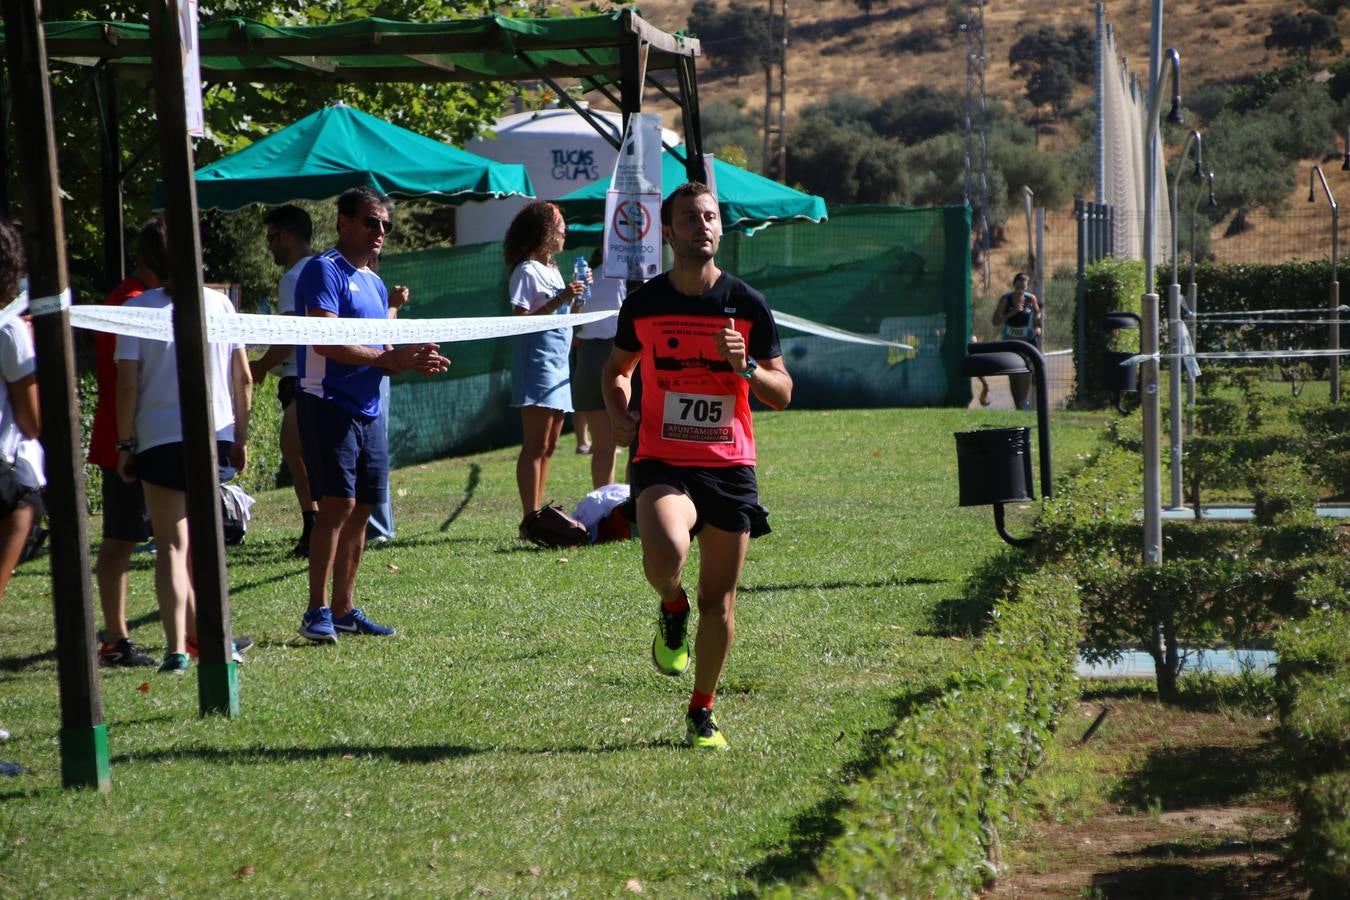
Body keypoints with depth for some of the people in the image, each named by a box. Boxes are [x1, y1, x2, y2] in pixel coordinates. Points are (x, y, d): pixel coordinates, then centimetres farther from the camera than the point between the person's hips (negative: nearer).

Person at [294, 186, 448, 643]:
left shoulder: (374, 283, 20)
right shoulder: (323, 271, -8)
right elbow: (325, 341, -19)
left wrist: (412, 360, 2)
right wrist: (388, 358, -18)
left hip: (368, 410, 9)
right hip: (329, 404, -9)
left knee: (362, 507, 8)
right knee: (337, 503, -14)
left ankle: (344, 609, 14)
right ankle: (317, 611, -11)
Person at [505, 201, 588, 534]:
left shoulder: (553, 270, 19)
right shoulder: (527, 271, -9)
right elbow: (520, 320, -17)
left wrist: (577, 298, 9)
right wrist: (558, 300, -22)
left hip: (559, 362, 10)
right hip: (537, 360, -10)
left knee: (548, 447, 10)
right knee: (536, 446, -12)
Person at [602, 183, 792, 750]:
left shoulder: (748, 305, 1)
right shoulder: (643, 303, 3)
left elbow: (782, 393, 5)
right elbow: (618, 367, 21)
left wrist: (745, 366, -15)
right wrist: (619, 413, 1)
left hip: (730, 467, 1)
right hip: (662, 462, -1)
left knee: (719, 598, 3)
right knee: (665, 555, -31)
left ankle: (702, 713, 22)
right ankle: (672, 608, 6)